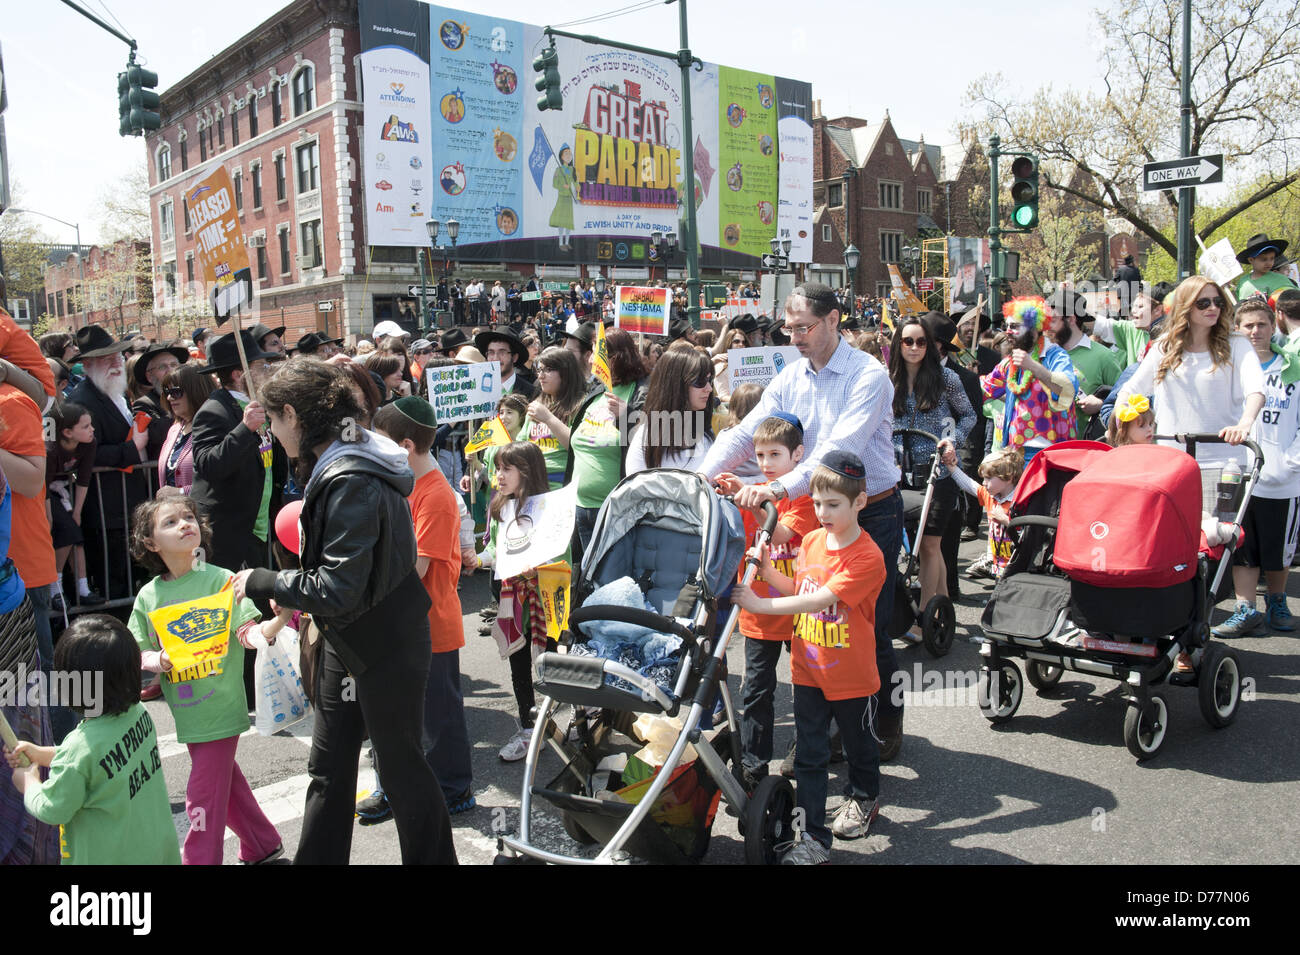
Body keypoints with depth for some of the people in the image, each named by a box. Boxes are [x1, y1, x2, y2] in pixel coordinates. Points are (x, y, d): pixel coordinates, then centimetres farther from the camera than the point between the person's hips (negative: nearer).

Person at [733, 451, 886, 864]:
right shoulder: (811, 541, 0)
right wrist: (769, 571, -8)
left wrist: (760, 604, -34)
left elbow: (820, 599, -30)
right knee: (809, 755, 4)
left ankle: (864, 796, 48)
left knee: (858, 743, 20)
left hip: (851, 675, -4)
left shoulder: (867, 556, -22)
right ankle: (813, 837, 10)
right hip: (807, 669, 5)